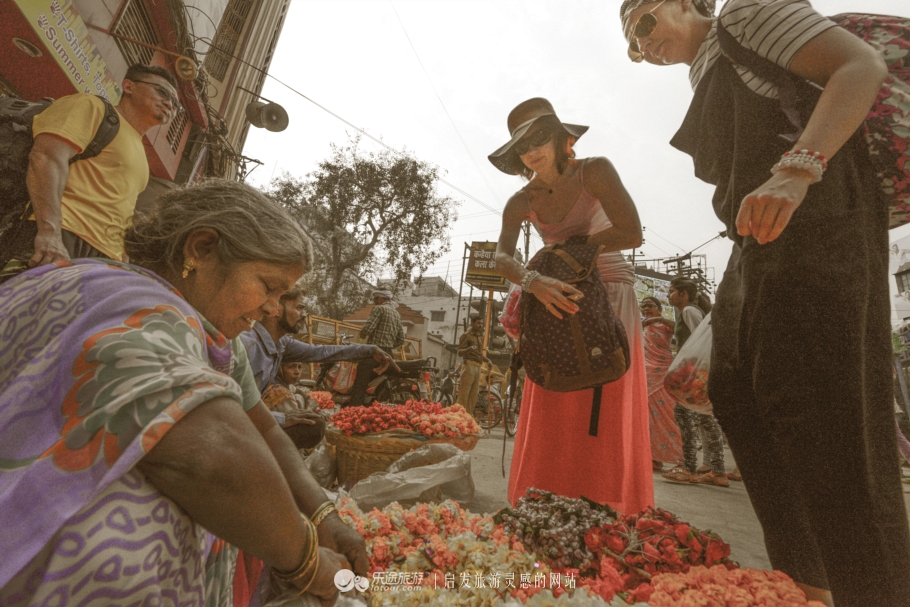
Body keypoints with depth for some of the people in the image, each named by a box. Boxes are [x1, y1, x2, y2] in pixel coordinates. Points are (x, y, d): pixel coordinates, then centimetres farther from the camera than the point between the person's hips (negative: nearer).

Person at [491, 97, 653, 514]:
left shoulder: (594, 171, -9)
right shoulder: (520, 203, 0)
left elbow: (632, 234, -19)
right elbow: (501, 259, -15)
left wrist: (567, 246, -11)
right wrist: (533, 281, -36)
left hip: (610, 296, -3)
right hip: (560, 300, 3)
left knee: (610, 413, -4)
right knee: (552, 414, 1)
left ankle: (613, 516, 9)